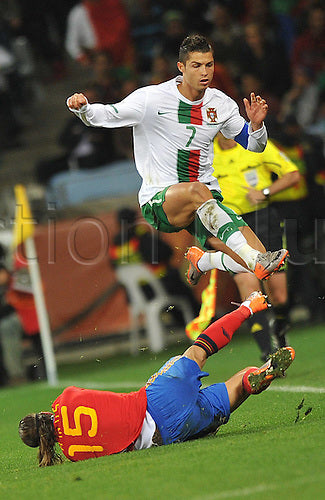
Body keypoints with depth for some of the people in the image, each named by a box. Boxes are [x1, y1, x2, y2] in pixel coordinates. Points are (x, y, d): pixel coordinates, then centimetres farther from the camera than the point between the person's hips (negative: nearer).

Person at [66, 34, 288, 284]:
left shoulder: (221, 104, 8)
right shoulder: (152, 98, -6)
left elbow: (254, 144, 17)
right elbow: (104, 115, -4)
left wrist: (256, 124, -6)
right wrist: (82, 107, -26)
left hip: (206, 204, 4)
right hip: (159, 201, -4)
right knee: (198, 191, -40)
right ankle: (257, 261, -49)